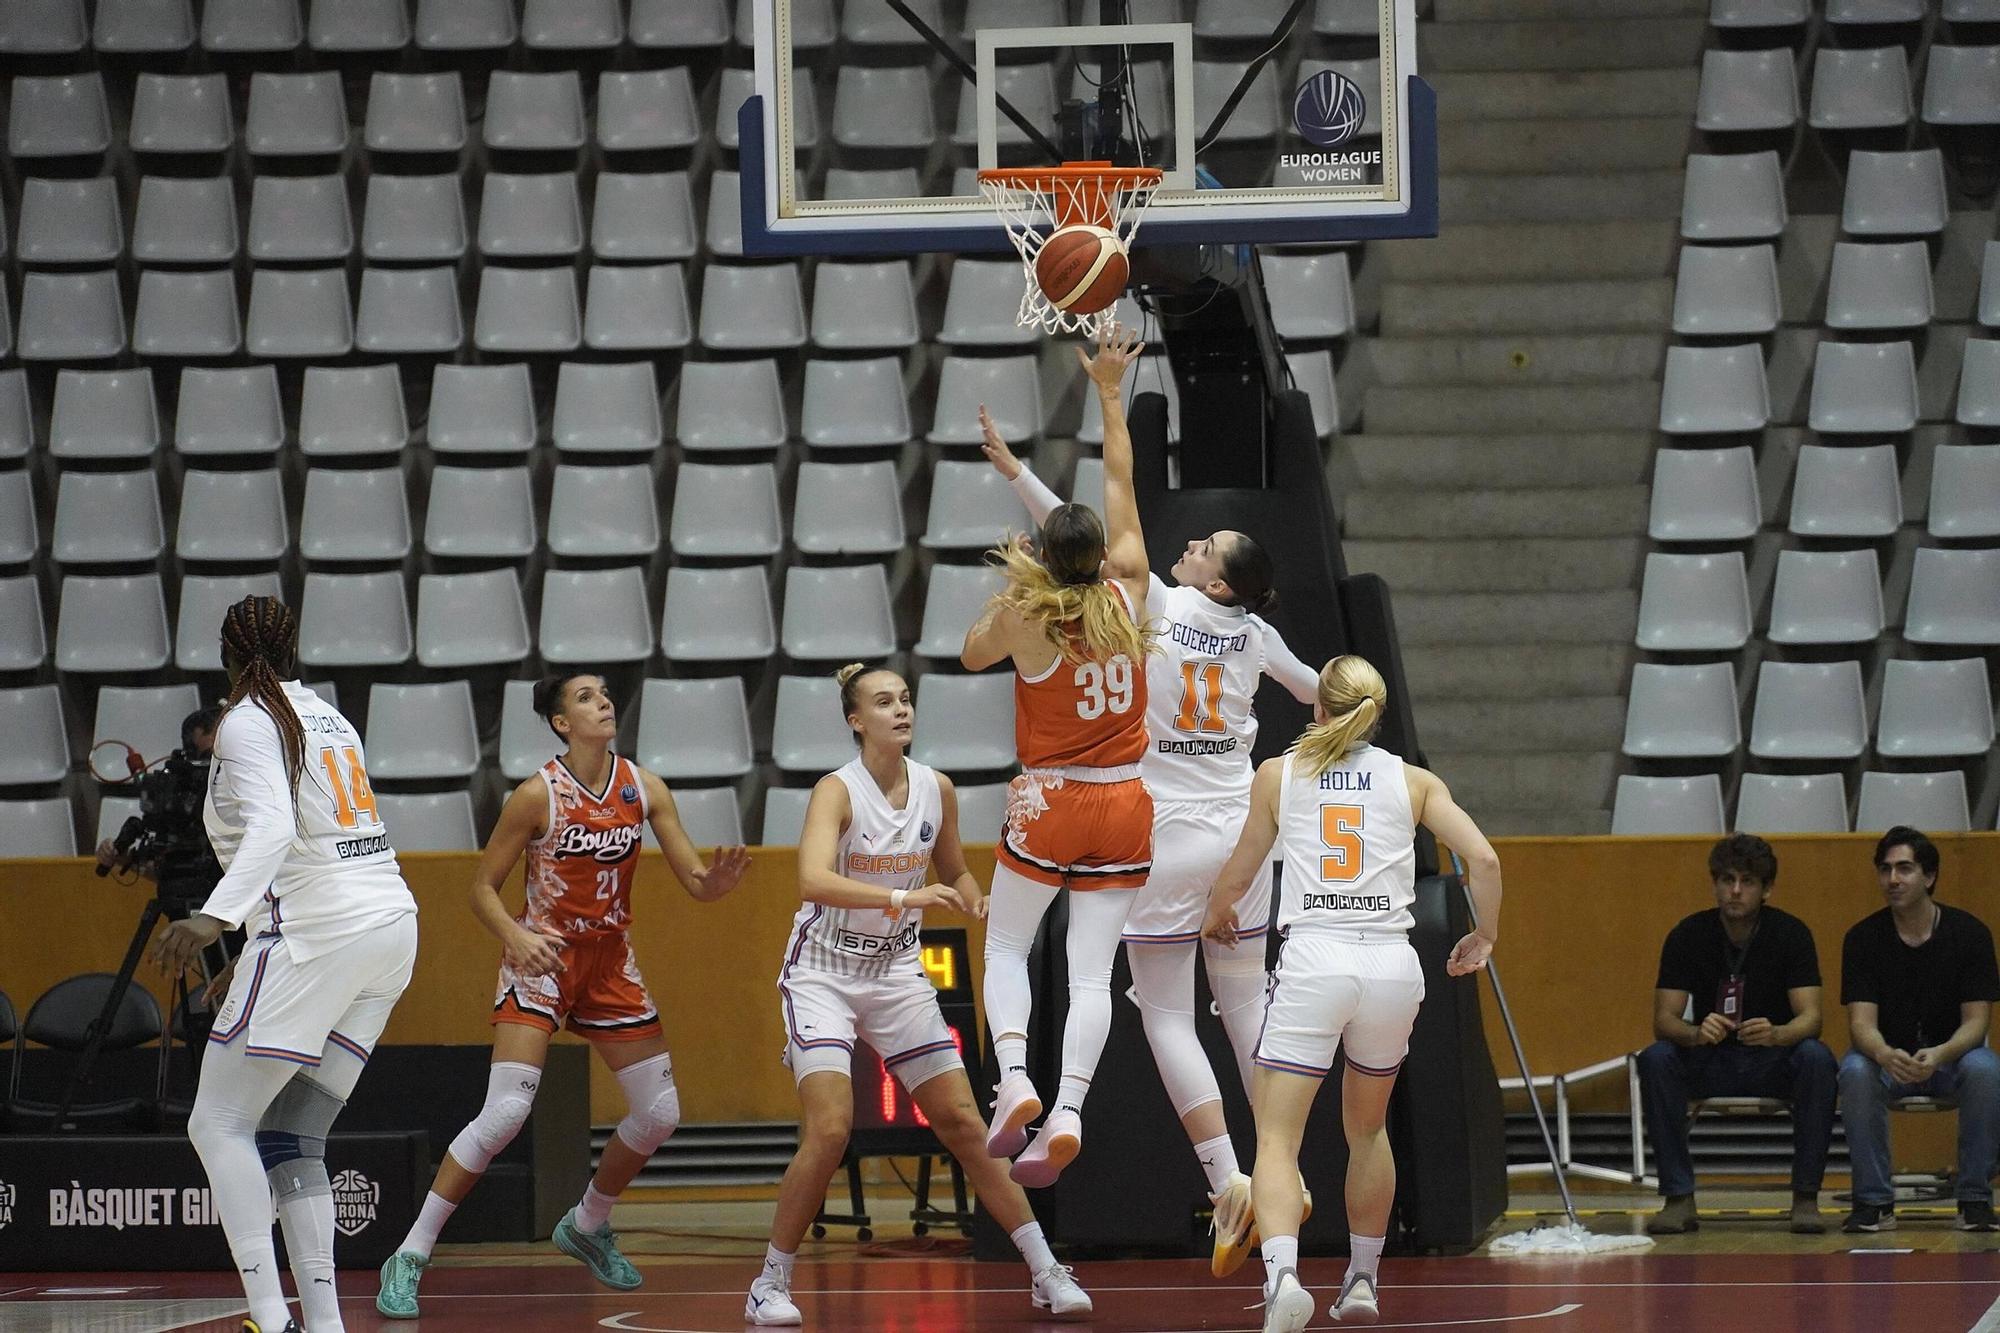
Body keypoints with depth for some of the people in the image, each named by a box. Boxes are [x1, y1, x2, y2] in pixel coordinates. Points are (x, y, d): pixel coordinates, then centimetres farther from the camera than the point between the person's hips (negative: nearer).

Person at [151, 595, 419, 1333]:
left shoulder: (248, 724, -6)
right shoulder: (329, 718, 16)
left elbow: (274, 828, -22)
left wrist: (214, 917, -35)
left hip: (316, 932, -8)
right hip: (392, 922, 8)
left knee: (220, 1124, -3)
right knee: (292, 1139, 10)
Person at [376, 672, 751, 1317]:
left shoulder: (644, 789, -1)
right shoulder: (538, 795, -14)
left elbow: (695, 882, 0)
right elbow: (482, 888, -9)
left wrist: (718, 877, -23)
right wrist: (517, 938, -27)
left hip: (611, 964, 6)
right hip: (542, 958, -6)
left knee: (659, 1113, 6)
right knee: (506, 1113, -19)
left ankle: (587, 1226, 32)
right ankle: (409, 1257, -13)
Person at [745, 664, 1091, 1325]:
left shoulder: (936, 789, -2)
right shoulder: (837, 791, -18)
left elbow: (954, 874, 15)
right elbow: (814, 879, -35)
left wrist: (977, 902, -8)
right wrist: (904, 897, -46)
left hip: (897, 973, 5)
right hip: (823, 973, -5)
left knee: (963, 1123, 3)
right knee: (829, 1129, -18)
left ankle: (1045, 1273, 8)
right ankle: (771, 1284, -4)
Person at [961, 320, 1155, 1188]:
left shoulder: (1026, 619, -12)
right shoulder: (1128, 597, -5)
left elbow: (972, 655, 9)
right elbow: (1122, 486, 5)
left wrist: (1008, 589, 14)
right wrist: (1109, 394, 12)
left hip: (1048, 805, -3)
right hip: (1124, 806, 3)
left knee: (1005, 949, 11)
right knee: (1092, 972, 0)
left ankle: (1015, 1080, -11)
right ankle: (1067, 1113, -14)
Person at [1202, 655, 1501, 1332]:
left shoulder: (1278, 774, 10)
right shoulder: (1413, 781, 12)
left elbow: (1237, 874, 19)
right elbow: (1482, 858, 2)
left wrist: (1216, 916, 41)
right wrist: (1484, 936, 18)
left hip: (1313, 962, -2)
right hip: (1392, 966, 2)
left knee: (1276, 1140, -6)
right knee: (1368, 1127, 25)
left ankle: (1282, 1272, -30)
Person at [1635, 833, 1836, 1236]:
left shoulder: (1790, 933, -10)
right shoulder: (1688, 936, -7)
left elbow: (1810, 1017, -18)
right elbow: (1664, 1018, -14)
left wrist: (1775, 1034, -42)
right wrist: (1696, 1033, -38)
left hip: (1774, 1059, -1)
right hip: (1711, 1062, 1)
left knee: (1817, 1058, -33)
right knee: (1655, 1059, -29)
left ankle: (1805, 1197, -24)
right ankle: (1679, 1198, -23)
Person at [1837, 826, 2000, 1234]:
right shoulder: (1863, 937, -9)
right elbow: (1861, 1021, -15)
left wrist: (1940, 1054, -36)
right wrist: (1885, 1055, -41)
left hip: (1951, 1052, 0)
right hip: (1888, 1053, 1)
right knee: (1855, 1073, -34)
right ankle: (1874, 1201, -22)